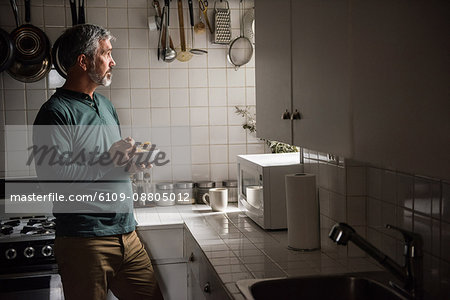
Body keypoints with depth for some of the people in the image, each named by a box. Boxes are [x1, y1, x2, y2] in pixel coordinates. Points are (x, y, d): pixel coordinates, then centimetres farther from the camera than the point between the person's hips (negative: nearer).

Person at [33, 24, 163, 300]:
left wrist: (130, 162, 3)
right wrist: (107, 163, -16)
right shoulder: (56, 112, -11)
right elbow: (53, 175, -22)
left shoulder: (105, 104, 17)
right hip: (85, 242, -7)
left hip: (127, 233, 8)